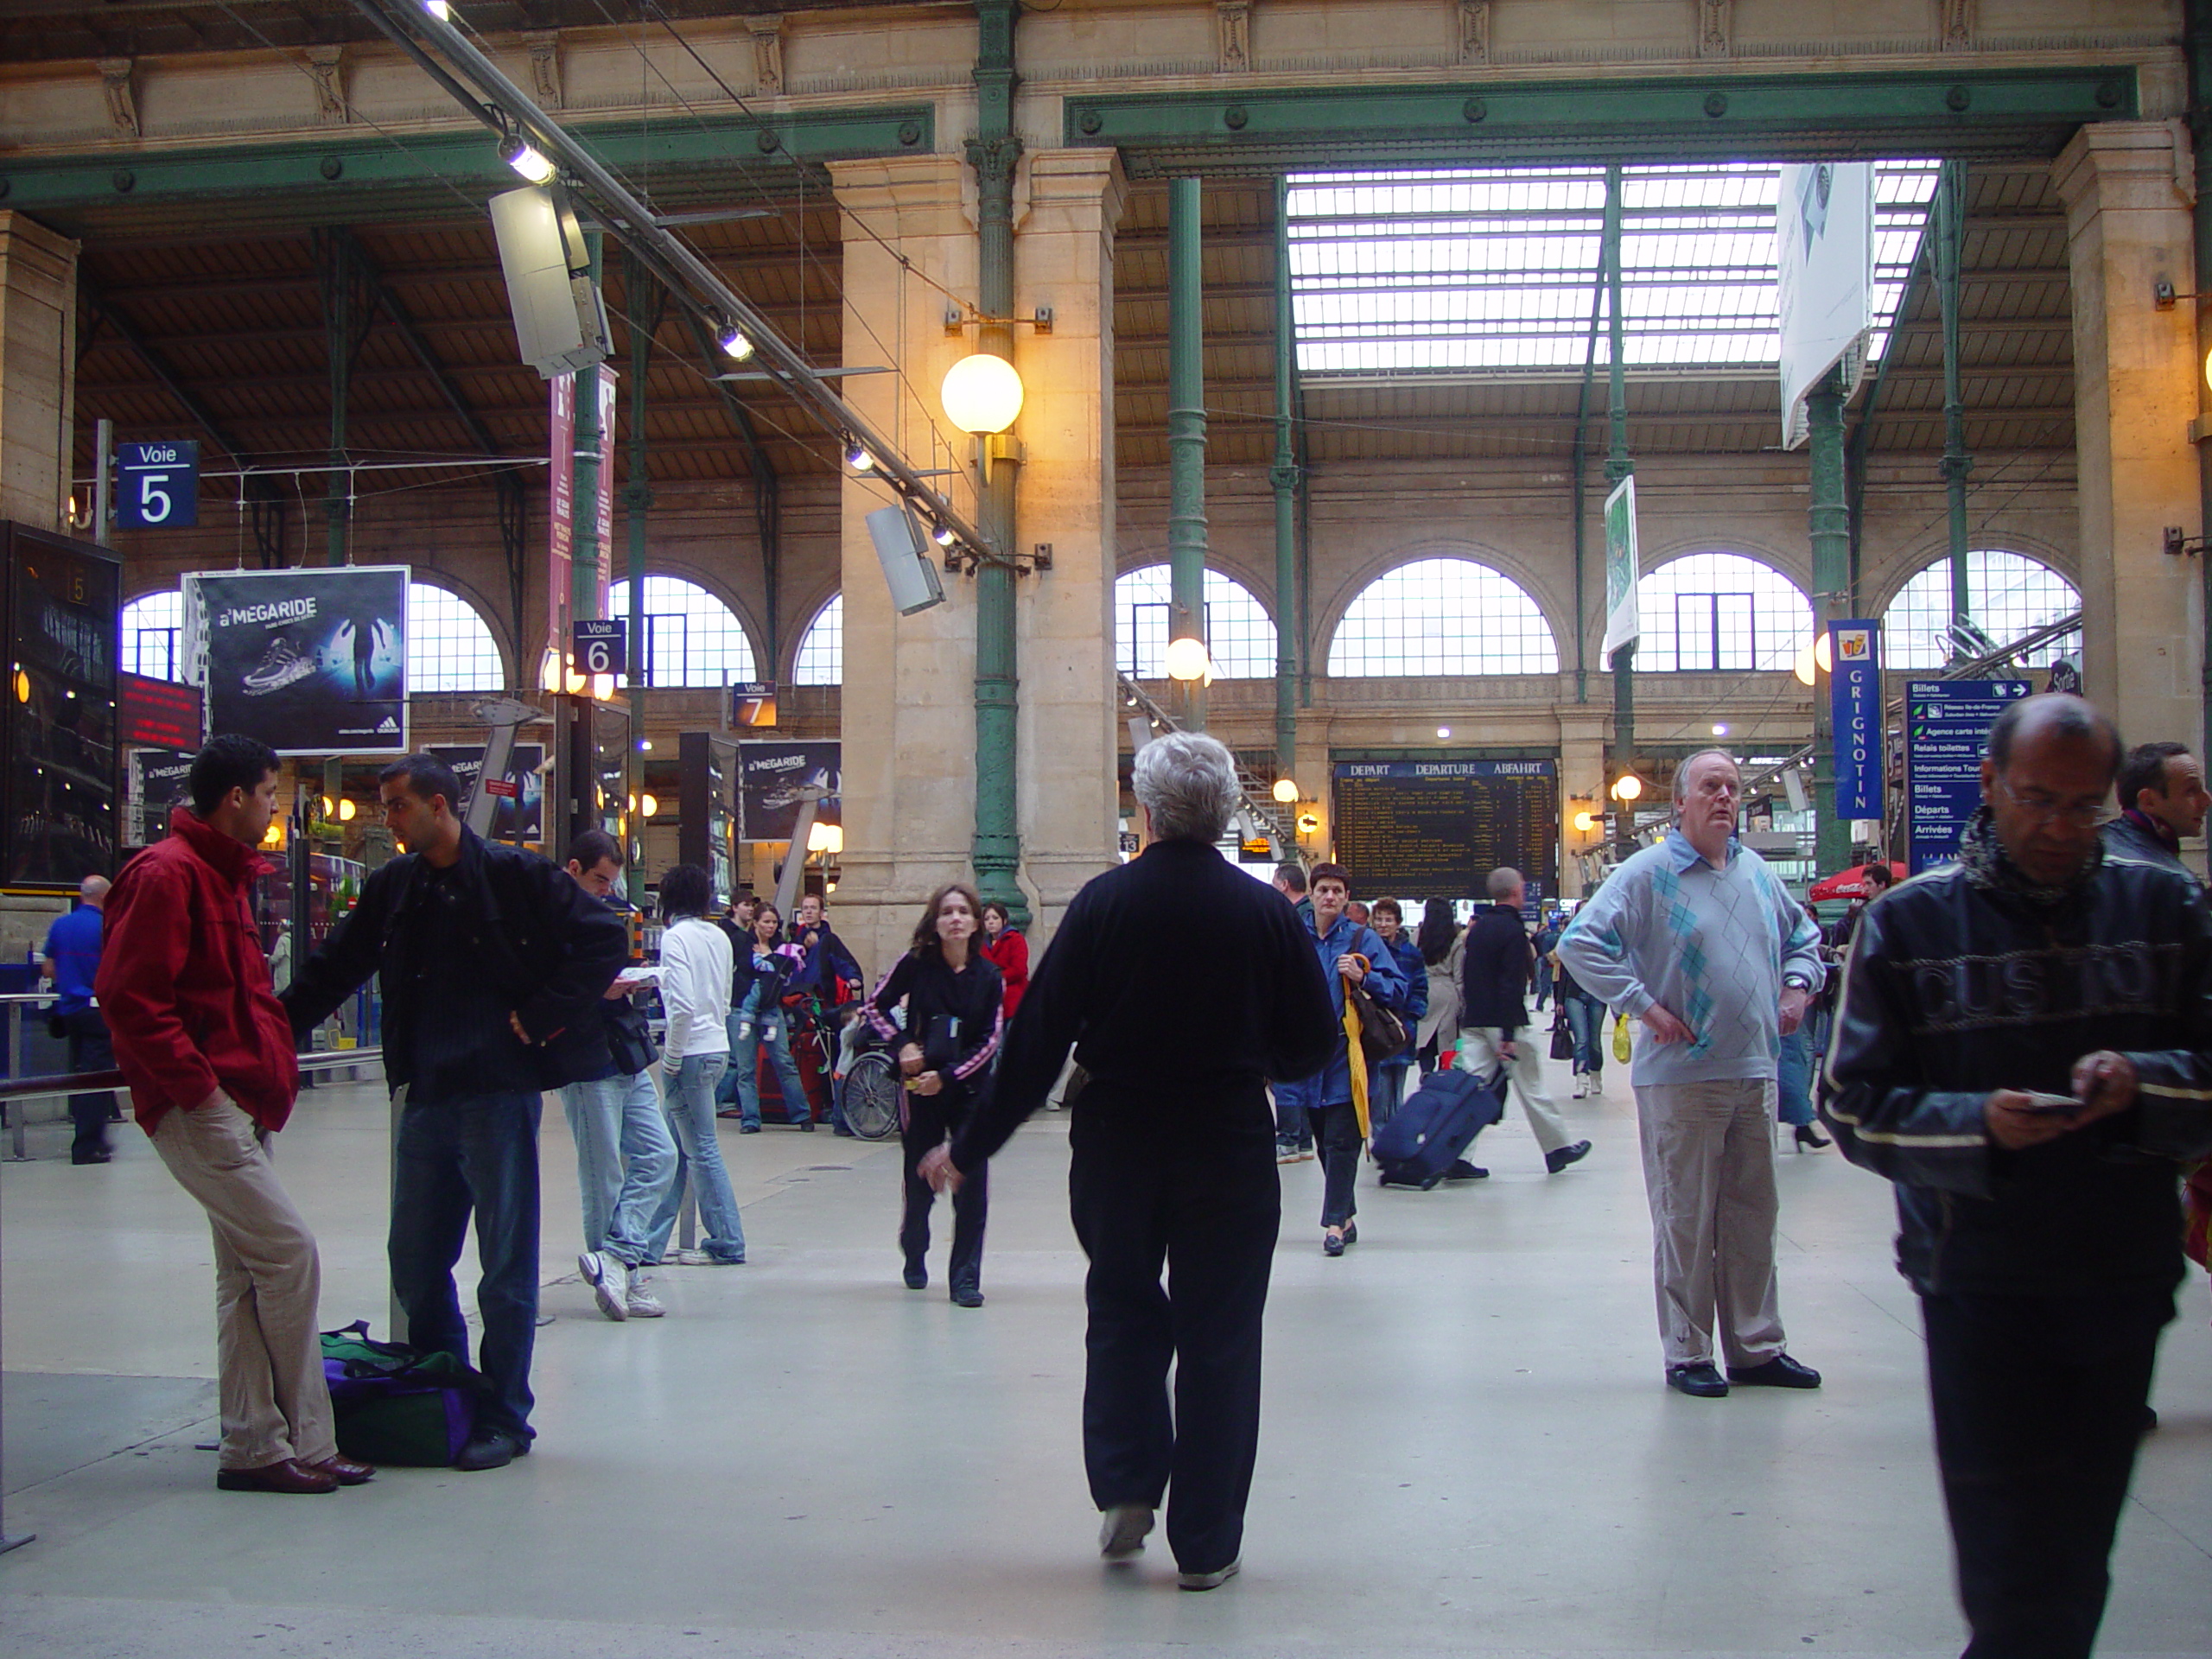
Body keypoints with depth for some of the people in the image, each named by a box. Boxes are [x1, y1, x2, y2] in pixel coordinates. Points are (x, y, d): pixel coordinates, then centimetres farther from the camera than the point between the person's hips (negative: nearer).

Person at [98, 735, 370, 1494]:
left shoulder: (227, 876, 19)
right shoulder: (167, 875, -13)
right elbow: (128, 994, -20)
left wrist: (270, 1068, 14)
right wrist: (196, 1082, -19)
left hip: (238, 1104, 10)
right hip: (199, 1108, -10)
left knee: (246, 1272, 10)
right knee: (289, 1253, -10)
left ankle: (253, 1446, 15)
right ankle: (303, 1442, 0)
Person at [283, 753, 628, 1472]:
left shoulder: (514, 875, -6)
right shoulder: (392, 889, 10)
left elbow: (605, 939, -8)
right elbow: (331, 971, 17)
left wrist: (542, 1016, -10)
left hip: (499, 1094, -6)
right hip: (426, 1096, 6)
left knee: (506, 1267, 2)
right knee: (414, 1264, 10)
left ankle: (504, 1417, 12)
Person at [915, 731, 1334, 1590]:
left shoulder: (1103, 903, -8)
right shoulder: (1266, 911, -7)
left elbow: (1037, 1037, -6)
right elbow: (1312, 1046, 0)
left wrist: (970, 1147, 2)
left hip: (1116, 1145, 1)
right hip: (1229, 1151, 0)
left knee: (1122, 1312, 22)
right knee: (1218, 1334, 9)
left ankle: (1125, 1488, 15)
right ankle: (1206, 1543, 14)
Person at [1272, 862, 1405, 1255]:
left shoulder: (1363, 939, 1)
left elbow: (1398, 986, -1)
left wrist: (1363, 977, -16)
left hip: (1346, 1056, -4)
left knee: (1341, 1141, -7)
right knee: (1324, 1141, 10)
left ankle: (1335, 1222, -4)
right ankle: (1345, 1217, 21)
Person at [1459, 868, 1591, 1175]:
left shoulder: (1478, 926, 12)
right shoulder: (1513, 930, -13)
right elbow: (1511, 985, -19)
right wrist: (1509, 1036, -22)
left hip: (1473, 1023, 7)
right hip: (1507, 1023, -7)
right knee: (1532, 1090, 5)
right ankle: (1557, 1149, 17)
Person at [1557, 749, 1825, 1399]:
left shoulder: (1756, 872, 12)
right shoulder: (1648, 873, -8)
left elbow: (1803, 936, 29)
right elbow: (1580, 943, -15)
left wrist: (1798, 986, 11)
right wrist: (1644, 1006, -17)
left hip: (1755, 1071, 6)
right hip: (1682, 1073, -6)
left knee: (1754, 1215, 11)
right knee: (1685, 1220, 0)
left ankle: (1757, 1348, 21)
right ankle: (1688, 1354, 10)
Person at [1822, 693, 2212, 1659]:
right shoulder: (1909, 921, 0)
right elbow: (1854, 1105, -2)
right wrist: (1976, 1125, -20)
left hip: (2125, 1287, 3)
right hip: (1979, 1286, -3)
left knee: (2078, 1555, 13)